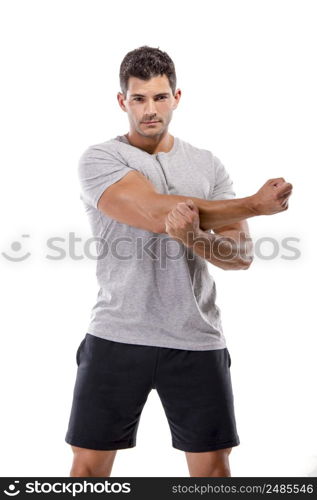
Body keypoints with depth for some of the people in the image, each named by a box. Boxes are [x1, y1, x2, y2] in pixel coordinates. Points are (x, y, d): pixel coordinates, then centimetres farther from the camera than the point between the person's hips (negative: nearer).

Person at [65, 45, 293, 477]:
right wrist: (256, 205, -11)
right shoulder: (100, 159, -2)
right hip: (116, 339, -2)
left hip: (197, 343, 3)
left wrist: (192, 235, -22)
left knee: (213, 467, 9)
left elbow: (241, 255, 1)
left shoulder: (209, 165, 9)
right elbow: (156, 213, -19)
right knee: (89, 466, 6)